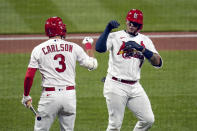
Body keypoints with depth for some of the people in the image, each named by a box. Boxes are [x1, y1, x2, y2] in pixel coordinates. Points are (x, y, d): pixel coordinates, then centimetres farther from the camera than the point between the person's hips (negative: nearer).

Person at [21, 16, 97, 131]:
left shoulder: (38, 49, 0)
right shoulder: (74, 47, 2)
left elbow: (29, 76, -3)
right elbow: (93, 65, 8)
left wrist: (26, 96, 11)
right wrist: (88, 44, 23)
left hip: (49, 96, -2)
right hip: (70, 95, 2)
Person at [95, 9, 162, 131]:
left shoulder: (145, 40, 10)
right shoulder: (115, 36, -1)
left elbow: (158, 62, -3)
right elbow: (99, 48, -20)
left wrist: (141, 48, -15)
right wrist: (108, 29, -26)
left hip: (135, 87, 4)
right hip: (116, 86, -4)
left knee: (148, 120, 2)